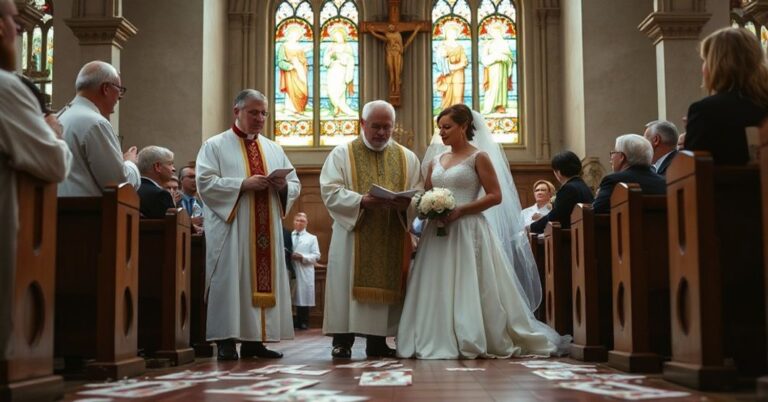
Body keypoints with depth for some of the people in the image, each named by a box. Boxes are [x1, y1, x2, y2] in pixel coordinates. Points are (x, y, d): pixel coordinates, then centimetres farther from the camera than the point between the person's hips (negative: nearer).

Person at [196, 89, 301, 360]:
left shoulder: (274, 149, 18)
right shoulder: (215, 146, 3)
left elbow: (295, 186, 16)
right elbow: (205, 183, -10)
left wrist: (283, 185, -8)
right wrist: (243, 184, -19)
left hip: (266, 233, 5)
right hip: (230, 231, -5)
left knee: (264, 279, 3)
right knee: (230, 282, -8)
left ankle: (254, 340, 8)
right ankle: (226, 341, -5)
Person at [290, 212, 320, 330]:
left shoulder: (312, 238, 9)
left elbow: (316, 256, 1)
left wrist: (302, 257, -13)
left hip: (304, 273, -1)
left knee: (303, 297, -1)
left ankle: (303, 322, 7)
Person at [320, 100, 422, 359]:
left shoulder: (407, 157, 13)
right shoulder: (341, 154, 5)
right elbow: (330, 191, -6)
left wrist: (406, 203, -17)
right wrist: (361, 201, -21)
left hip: (392, 240, 3)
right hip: (353, 237, -2)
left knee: (387, 286, 3)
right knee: (348, 285, -4)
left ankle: (378, 341, 10)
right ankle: (343, 339, 2)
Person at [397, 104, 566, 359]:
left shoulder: (478, 157, -1)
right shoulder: (436, 162, 16)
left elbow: (495, 195, -7)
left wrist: (460, 210, -16)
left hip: (467, 231, -5)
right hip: (437, 232, 6)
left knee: (468, 288, -4)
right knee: (438, 289, 2)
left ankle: (471, 342, 5)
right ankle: (439, 342, 8)